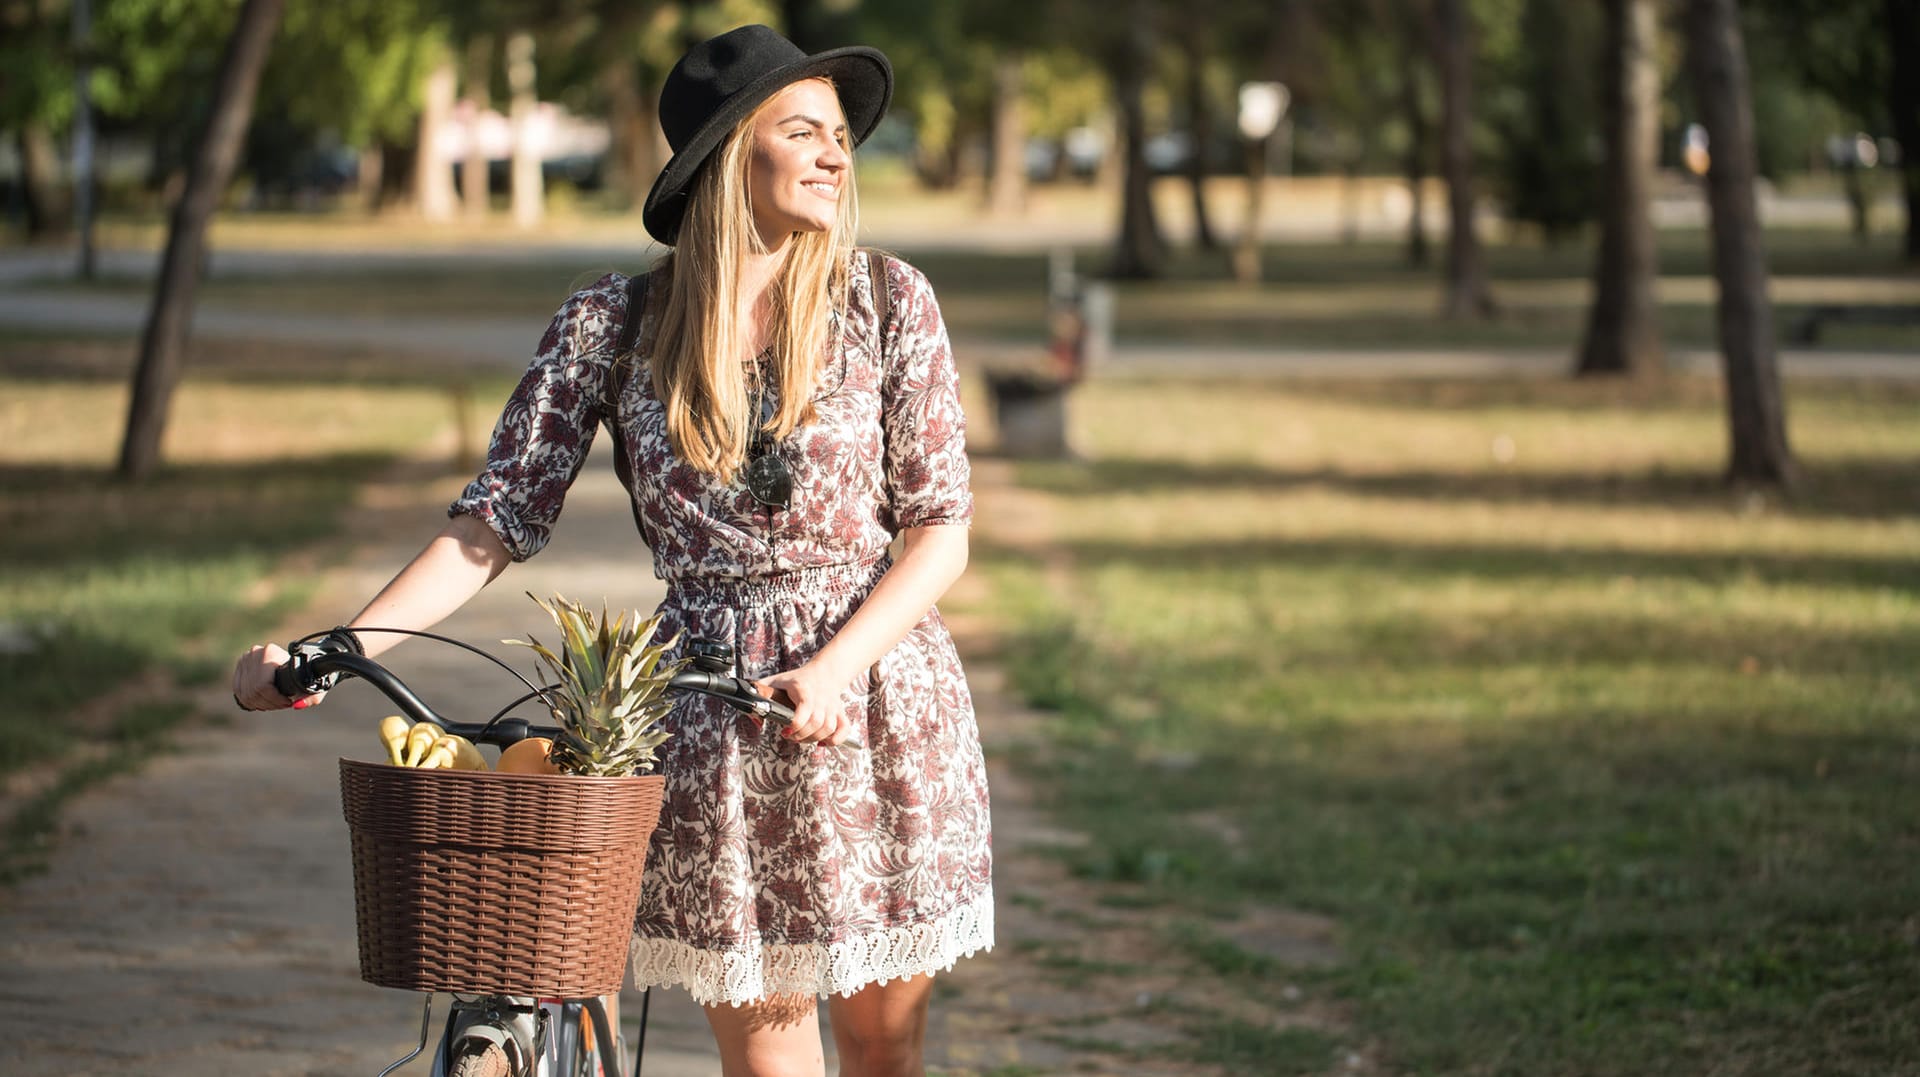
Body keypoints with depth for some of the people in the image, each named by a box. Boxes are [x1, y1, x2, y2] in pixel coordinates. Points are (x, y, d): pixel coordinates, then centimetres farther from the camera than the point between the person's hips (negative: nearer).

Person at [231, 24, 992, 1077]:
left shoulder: (886, 300, -2)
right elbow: (496, 518, -4)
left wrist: (835, 669, -19)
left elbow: (940, 525, -3)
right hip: (710, 721, 0)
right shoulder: (614, 323, -2)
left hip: (877, 696, 0)